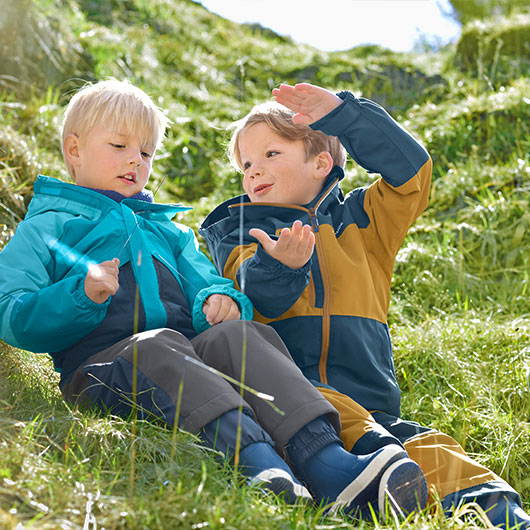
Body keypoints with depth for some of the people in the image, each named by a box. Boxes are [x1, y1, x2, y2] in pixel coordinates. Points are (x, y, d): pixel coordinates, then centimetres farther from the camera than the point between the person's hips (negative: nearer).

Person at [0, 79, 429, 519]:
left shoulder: (171, 233, 33)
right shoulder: (42, 230, 18)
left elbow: (207, 285, 23)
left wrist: (220, 300, -3)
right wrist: (83, 294, -16)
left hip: (194, 363, 4)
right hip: (101, 365, -4)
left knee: (239, 334, -27)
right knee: (157, 346, -36)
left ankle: (330, 465, -50)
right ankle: (260, 465, -61)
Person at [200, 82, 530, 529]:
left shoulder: (358, 222, 26)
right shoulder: (238, 233, 20)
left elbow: (412, 170, 12)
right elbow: (256, 300, -1)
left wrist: (343, 114, 9)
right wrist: (279, 266, -25)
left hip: (371, 403, 2)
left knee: (432, 449, -29)